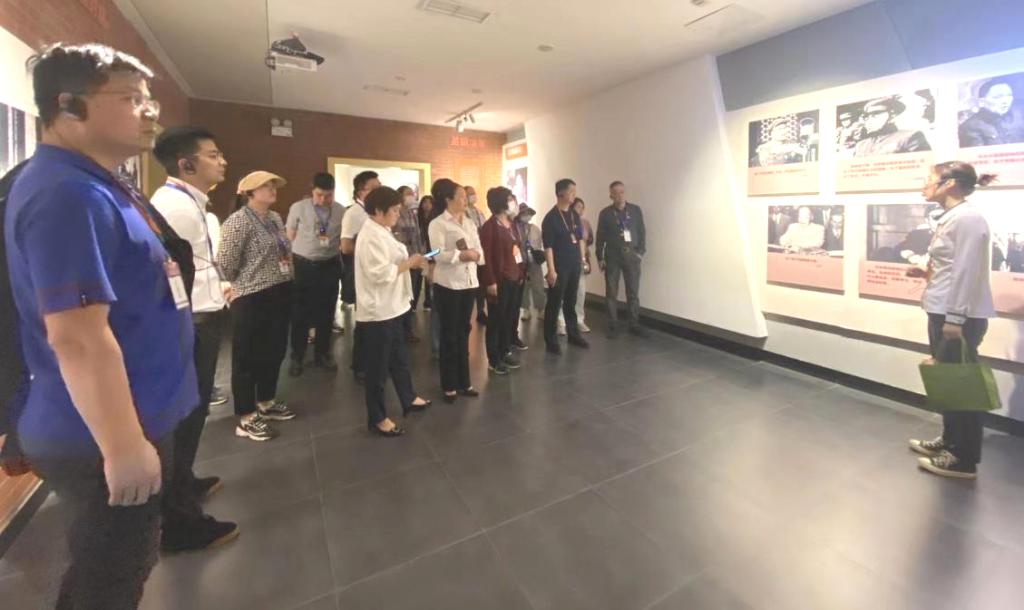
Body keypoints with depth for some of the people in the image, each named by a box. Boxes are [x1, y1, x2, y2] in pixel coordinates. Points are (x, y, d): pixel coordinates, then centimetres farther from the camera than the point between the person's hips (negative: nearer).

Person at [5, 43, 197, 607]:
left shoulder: (97, 187, 12)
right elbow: (77, 336, -29)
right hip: (100, 441, -10)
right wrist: (124, 447, -24)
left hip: (128, 426, 10)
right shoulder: (68, 194, -23)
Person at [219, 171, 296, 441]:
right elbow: (225, 263, -16)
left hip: (280, 293, 8)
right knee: (247, 357, 5)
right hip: (252, 298, -8)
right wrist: (242, 284, -1)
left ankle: (266, 403, 36)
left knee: (274, 351, 18)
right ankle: (246, 418, 17)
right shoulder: (239, 220, -14)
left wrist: (284, 276, 12)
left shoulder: (275, 218, 11)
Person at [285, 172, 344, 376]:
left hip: (329, 266, 2)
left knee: (326, 312, 12)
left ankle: (322, 353, 30)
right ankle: (297, 356, 25)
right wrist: (292, 262, 0)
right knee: (300, 313, 8)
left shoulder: (341, 211, -2)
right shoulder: (298, 208, -5)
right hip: (302, 265, -1)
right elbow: (289, 237, 2)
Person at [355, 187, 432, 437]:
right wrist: (409, 263, -17)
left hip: (392, 307, 10)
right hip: (377, 311, -10)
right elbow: (380, 274, -27)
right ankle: (377, 418, 18)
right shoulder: (371, 236, -19)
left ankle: (408, 399, 40)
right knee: (378, 366, 3)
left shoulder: (382, 232, 12)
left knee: (399, 357, 23)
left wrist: (410, 262, 3)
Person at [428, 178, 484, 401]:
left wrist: (474, 254, -15)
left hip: (469, 281, 6)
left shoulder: (470, 223, 12)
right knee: (449, 334, 3)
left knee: (464, 332, 13)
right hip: (448, 284, -6)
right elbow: (438, 255, -17)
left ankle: (464, 382, 24)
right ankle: (449, 385, 15)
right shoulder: (437, 224, -6)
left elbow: (480, 251, 5)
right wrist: (461, 255, -24)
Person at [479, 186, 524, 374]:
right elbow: (486, 256, -15)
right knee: (497, 319, 3)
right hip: (499, 279, -7)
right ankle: (494, 360, 15)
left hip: (513, 278, 7)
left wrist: (520, 273, 12)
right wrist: (490, 281, -18)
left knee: (510, 317, 13)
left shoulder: (510, 223, 13)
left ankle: (505, 352, 29)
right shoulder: (490, 226, -11)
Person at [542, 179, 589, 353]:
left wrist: (582, 259, 13)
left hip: (575, 266, 6)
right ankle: (551, 340, 9)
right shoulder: (551, 217, -11)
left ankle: (573, 334, 27)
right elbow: (548, 247, -14)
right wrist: (551, 270, -18)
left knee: (571, 301, 15)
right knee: (554, 304, 0)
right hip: (559, 267, -6)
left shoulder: (574, 214, 10)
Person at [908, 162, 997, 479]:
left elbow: (967, 272, -19)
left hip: (959, 316, -9)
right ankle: (950, 441, 31)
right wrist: (927, 273, 6)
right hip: (944, 311, 9)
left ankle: (964, 460, 13)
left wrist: (955, 319, -21)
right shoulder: (952, 217, 13)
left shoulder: (967, 218, -14)